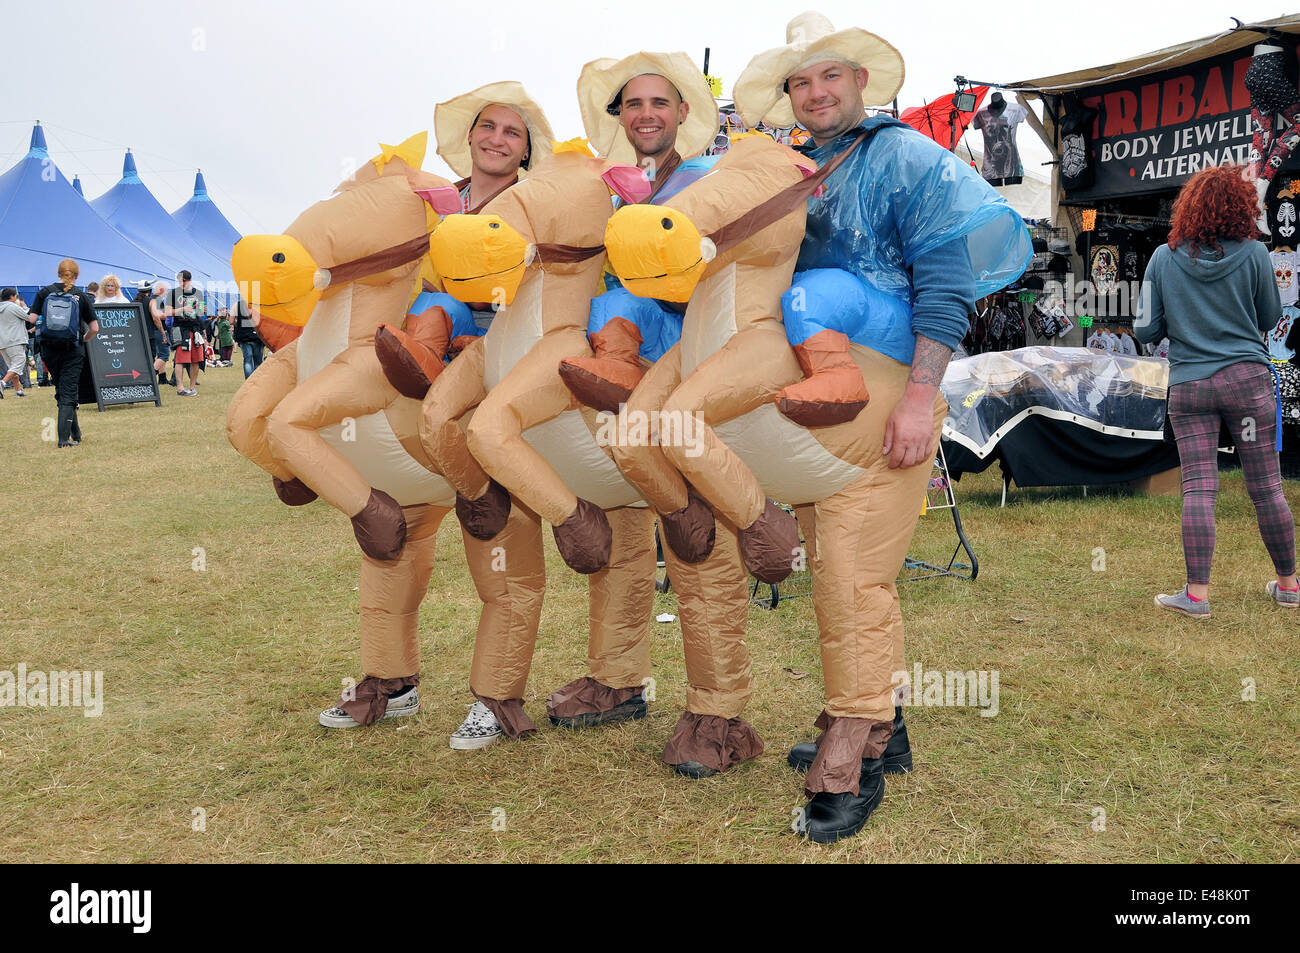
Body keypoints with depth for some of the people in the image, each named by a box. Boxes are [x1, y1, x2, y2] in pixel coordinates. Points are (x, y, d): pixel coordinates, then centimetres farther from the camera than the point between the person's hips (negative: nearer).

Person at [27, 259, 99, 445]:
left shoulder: (44, 292, 1)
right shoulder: (81, 297, -3)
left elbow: (32, 318, -5)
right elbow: (94, 328, -5)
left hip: (49, 348, 2)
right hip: (72, 351, -2)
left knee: (61, 390, 18)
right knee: (69, 392, 2)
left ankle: (75, 432, 22)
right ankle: (64, 437, -5)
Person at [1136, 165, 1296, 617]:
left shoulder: (1164, 258, 0)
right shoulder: (1253, 253, -2)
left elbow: (1145, 330, 1)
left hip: (1188, 386, 0)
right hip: (1247, 377, 0)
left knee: (1198, 489, 0)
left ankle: (1197, 593, -3)